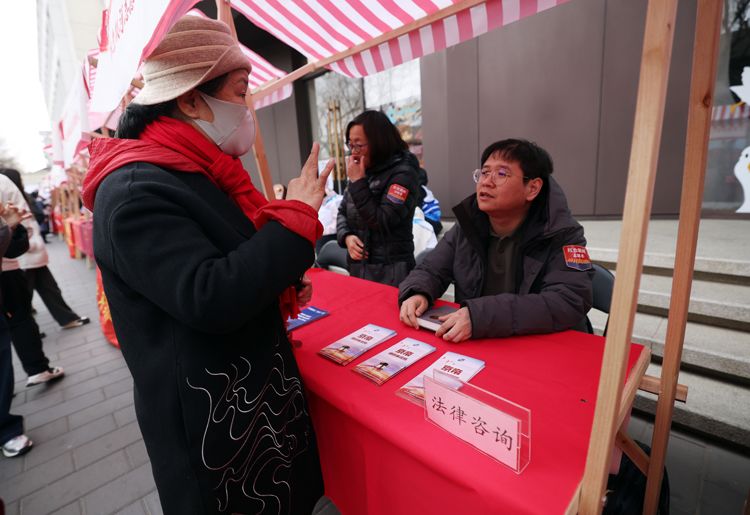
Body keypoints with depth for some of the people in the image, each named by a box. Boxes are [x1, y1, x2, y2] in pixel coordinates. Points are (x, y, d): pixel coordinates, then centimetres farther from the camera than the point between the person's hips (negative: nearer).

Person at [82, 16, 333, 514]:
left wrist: (283, 284, 1)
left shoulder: (201, 174, 9)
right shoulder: (134, 191, -21)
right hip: (211, 418, -8)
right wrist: (297, 215, -24)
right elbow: (209, 299, -32)